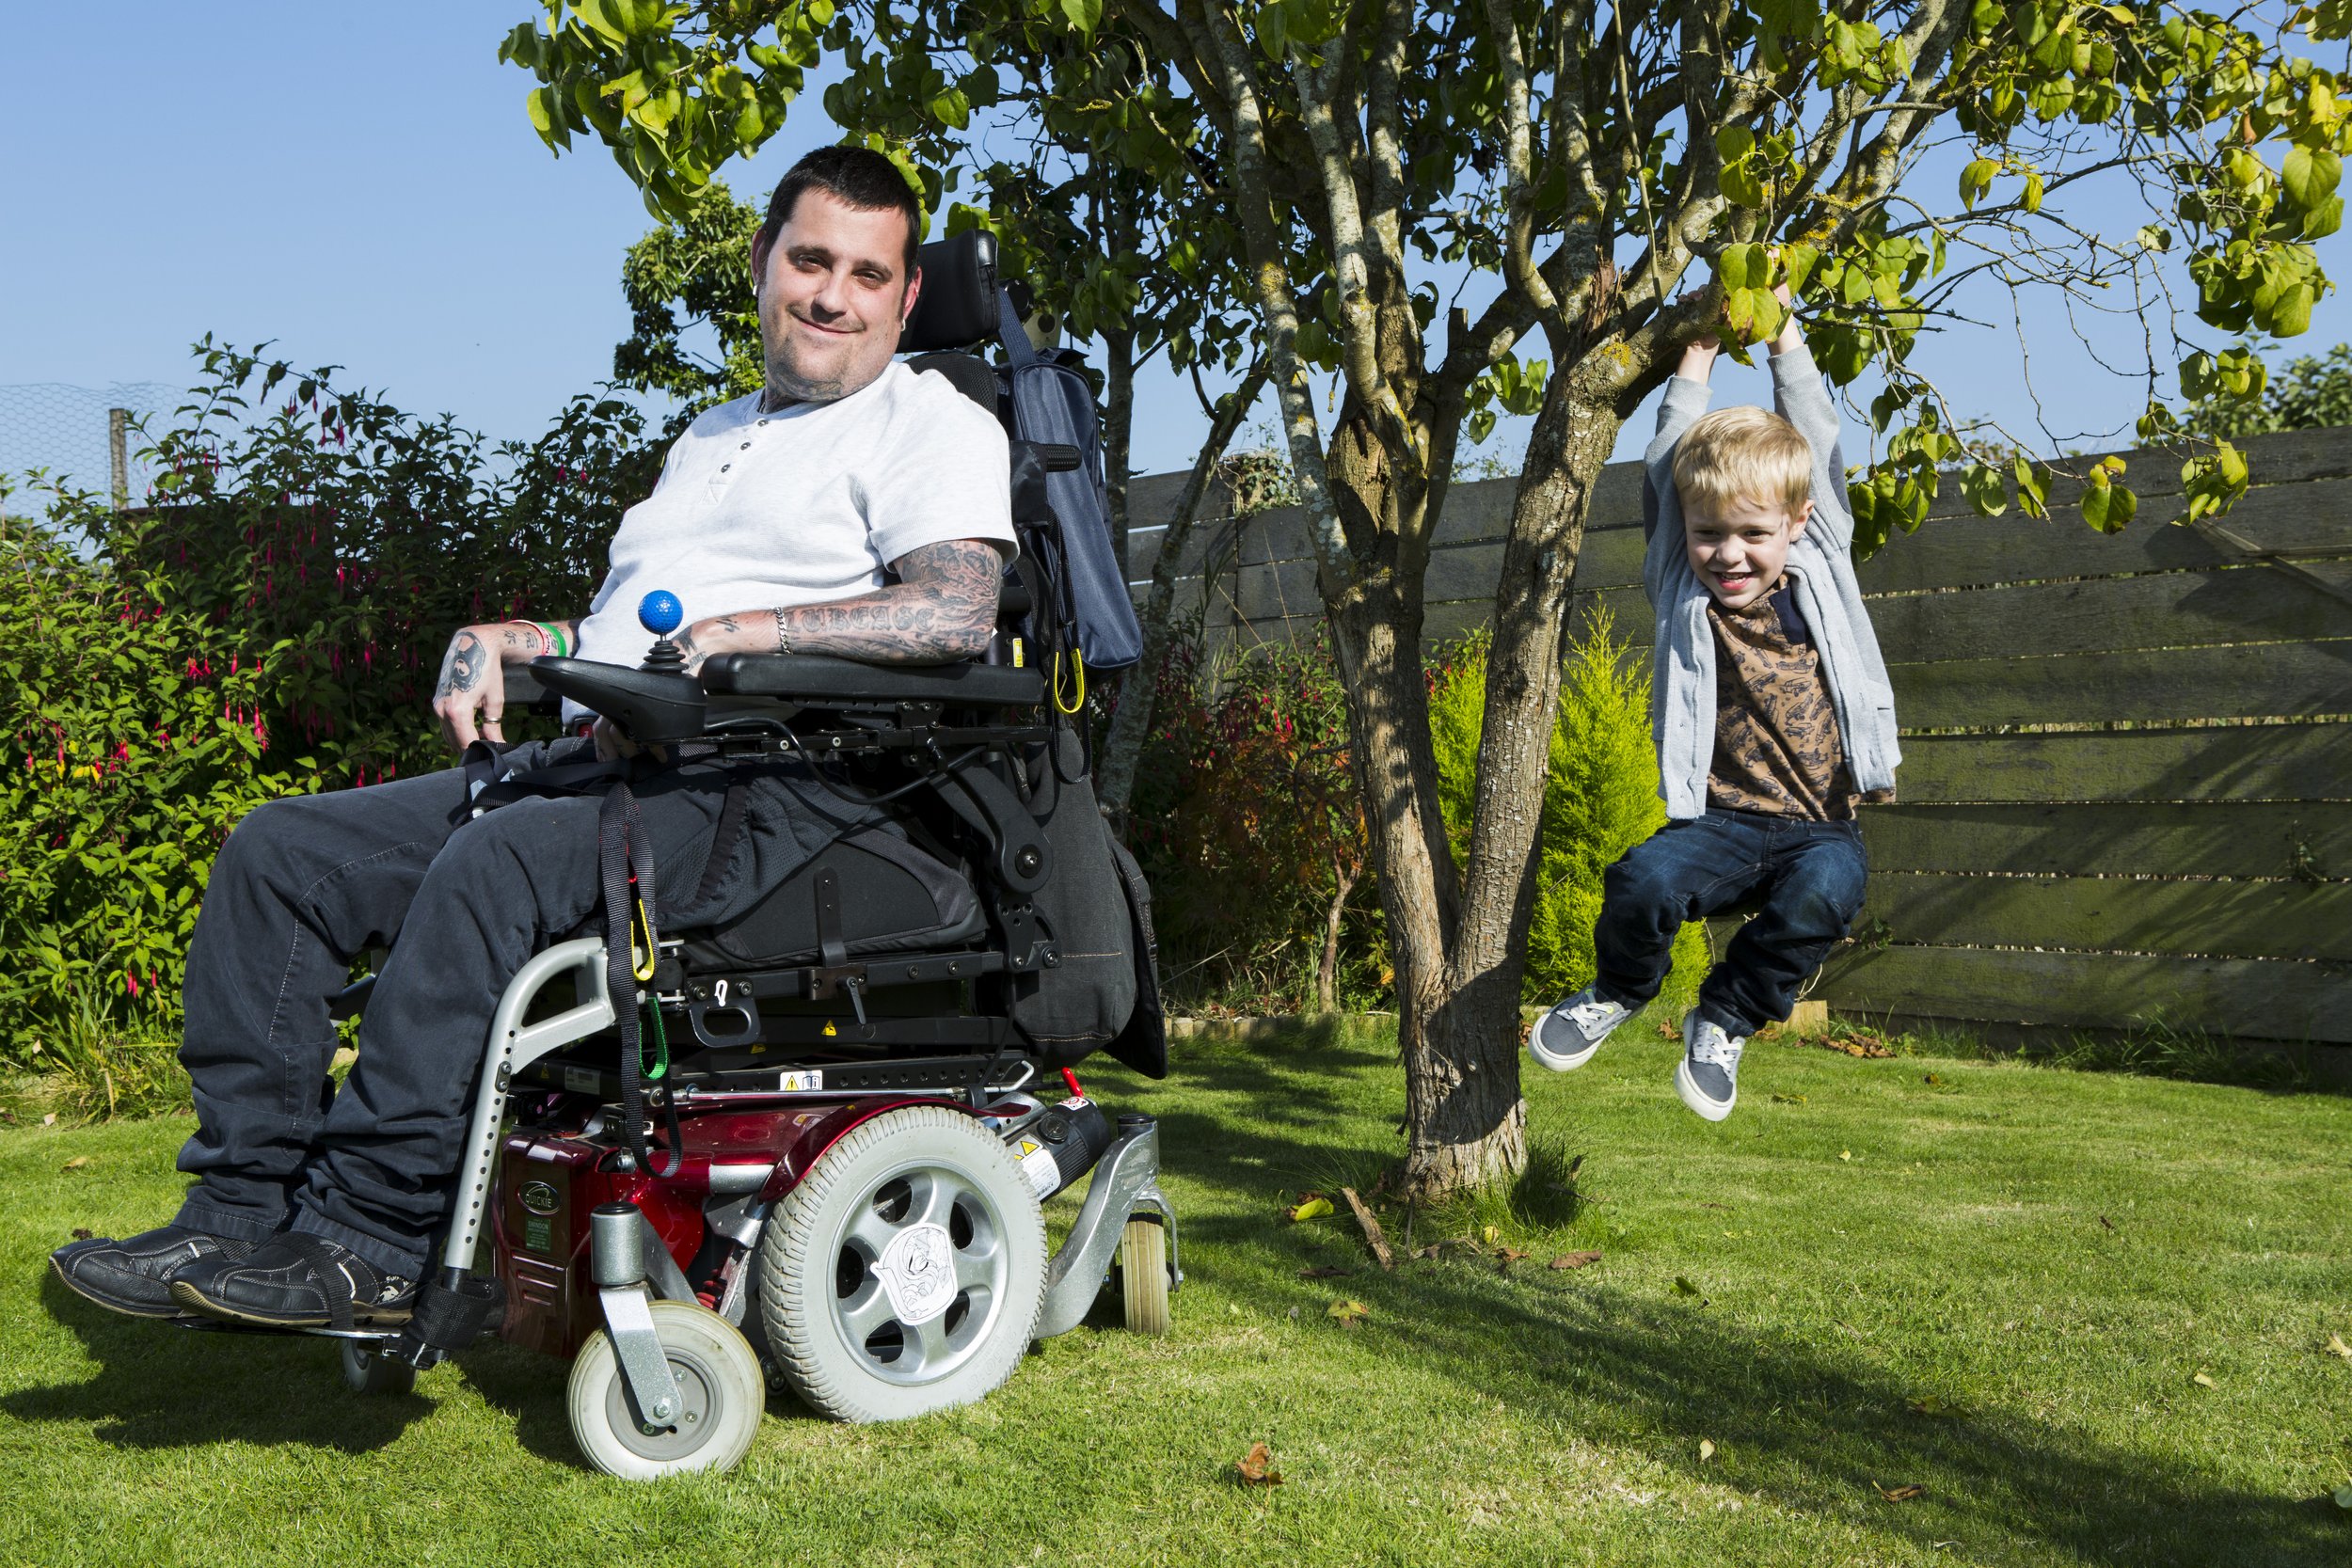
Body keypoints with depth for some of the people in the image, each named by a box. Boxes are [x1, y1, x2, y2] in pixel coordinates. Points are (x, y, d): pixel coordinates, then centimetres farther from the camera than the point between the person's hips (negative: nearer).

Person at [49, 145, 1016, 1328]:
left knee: (494, 863, -35)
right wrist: (497, 641, 12)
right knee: (281, 850, -6)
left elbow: (956, 612, -15)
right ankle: (240, 1209, -9)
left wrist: (736, 631, -19)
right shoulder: (712, 437, 30)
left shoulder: (934, 424, 4)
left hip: (758, 789, -8)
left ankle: (370, 1241, -29)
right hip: (591, 757, 8)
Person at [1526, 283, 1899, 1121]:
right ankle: (1621, 988, 5)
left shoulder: (1819, 576, 8)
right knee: (1643, 880, -32)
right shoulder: (1684, 595, 6)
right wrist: (1697, 359, 11)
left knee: (1824, 890, -35)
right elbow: (1666, 472, 4)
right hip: (1722, 822, 0)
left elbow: (1819, 446, 12)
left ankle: (1726, 1019, -6)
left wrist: (1784, 334, 16)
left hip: (1818, 827, 0)